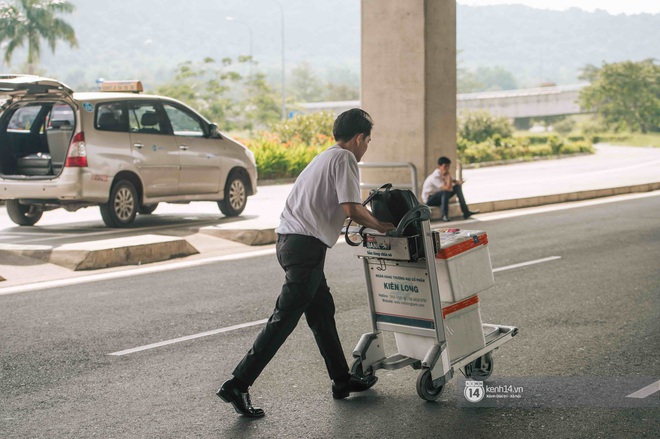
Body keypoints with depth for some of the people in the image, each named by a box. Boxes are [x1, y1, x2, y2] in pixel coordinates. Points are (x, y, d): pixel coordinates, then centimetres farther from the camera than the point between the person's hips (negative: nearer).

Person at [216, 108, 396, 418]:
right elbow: (352, 209, -15)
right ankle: (237, 385, -9)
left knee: (322, 311, 16)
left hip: (288, 239, 10)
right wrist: (380, 226, 1)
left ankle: (342, 380, 25)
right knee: (284, 318, -9)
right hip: (306, 245, -10)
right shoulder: (344, 158, -6)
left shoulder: (325, 157, 23)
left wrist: (368, 223, 27)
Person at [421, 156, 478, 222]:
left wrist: (458, 182, -20)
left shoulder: (444, 174, -2)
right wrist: (448, 175, -28)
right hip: (429, 199, -9)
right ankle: (445, 216, -26)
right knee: (446, 191, -34)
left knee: (457, 187, -1)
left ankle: (465, 212, -4)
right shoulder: (435, 177, -29)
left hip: (440, 197, 9)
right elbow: (448, 188, -36)